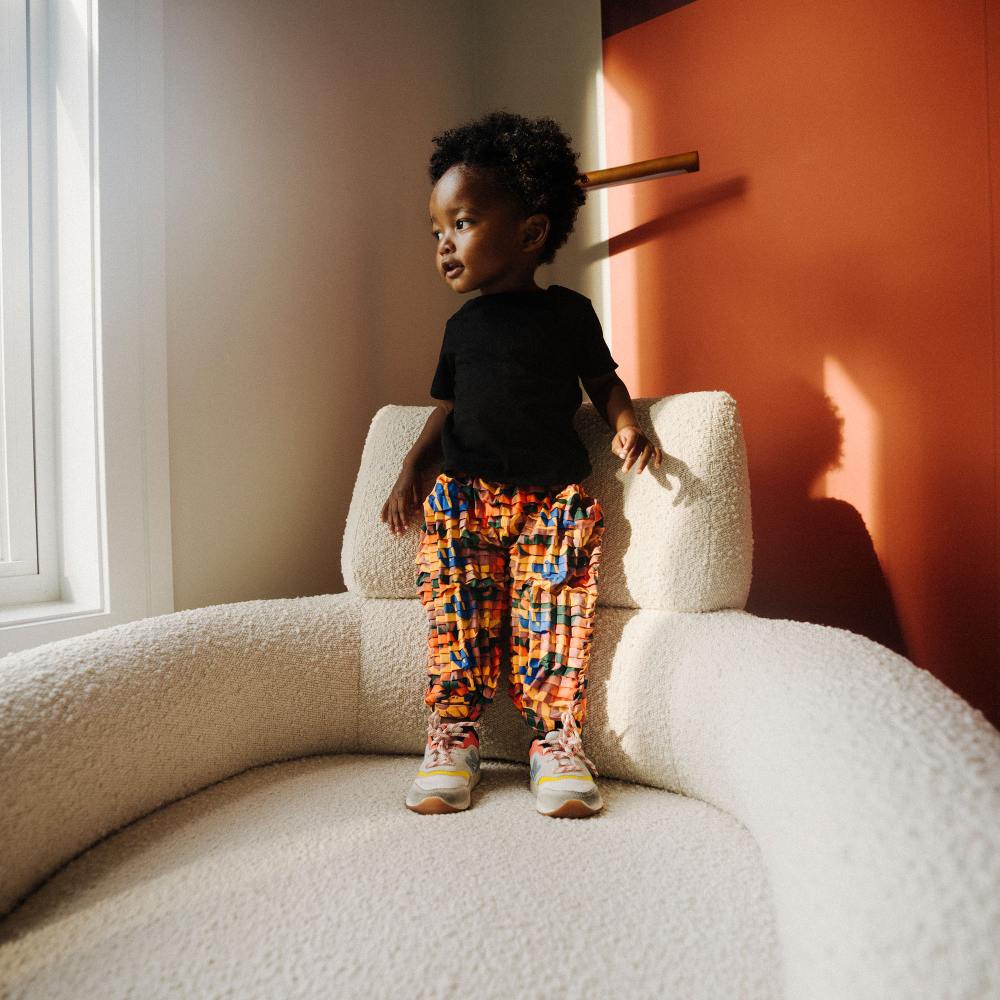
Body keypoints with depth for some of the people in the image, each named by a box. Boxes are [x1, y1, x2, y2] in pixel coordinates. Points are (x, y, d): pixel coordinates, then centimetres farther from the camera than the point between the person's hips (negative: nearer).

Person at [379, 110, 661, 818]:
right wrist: (411, 472, 11)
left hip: (554, 496, -2)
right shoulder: (463, 326, 14)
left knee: (552, 615, -8)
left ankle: (556, 739, 6)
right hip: (462, 496, 3)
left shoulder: (568, 312, 5)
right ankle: (454, 737, 8)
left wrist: (628, 425, -5)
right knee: (457, 615, -4)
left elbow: (602, 379, 14)